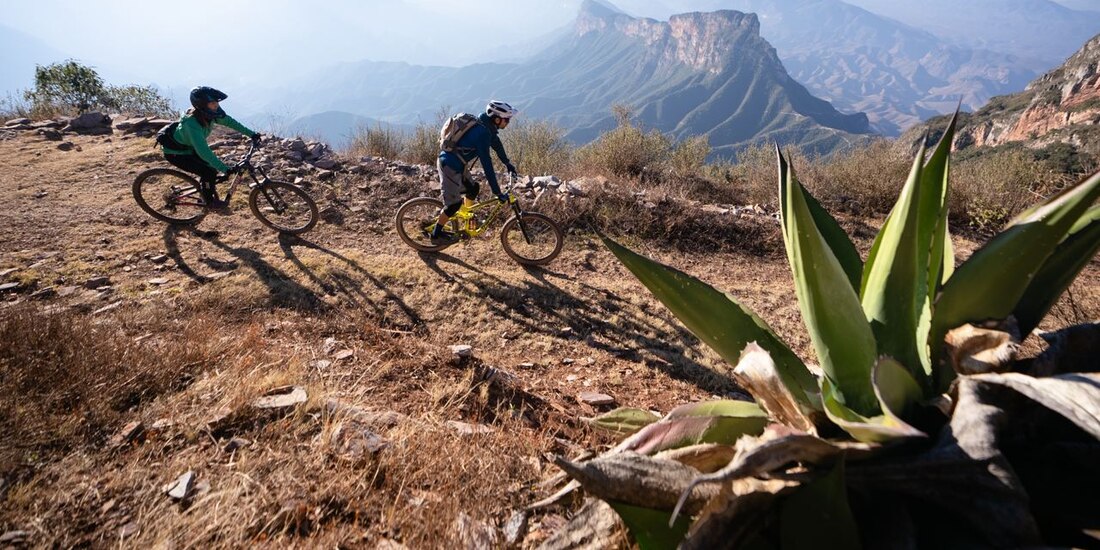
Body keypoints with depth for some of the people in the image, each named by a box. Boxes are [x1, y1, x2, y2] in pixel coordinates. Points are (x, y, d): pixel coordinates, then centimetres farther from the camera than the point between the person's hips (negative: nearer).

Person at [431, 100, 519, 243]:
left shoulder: (487, 127, 2)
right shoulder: (482, 133, -25)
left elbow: (497, 144, 22)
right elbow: (487, 164, -28)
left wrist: (508, 164, 30)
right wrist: (498, 193, -27)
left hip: (457, 165, 9)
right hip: (449, 166, -9)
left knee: (473, 188, 18)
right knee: (454, 203, -4)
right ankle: (436, 234, 10)